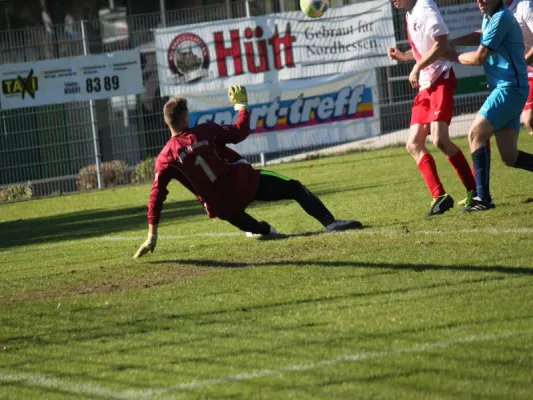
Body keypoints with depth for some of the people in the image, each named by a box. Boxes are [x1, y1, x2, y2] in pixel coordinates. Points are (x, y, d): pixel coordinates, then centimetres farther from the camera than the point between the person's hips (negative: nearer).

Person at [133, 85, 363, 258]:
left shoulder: (166, 158, -4)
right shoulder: (205, 131, -5)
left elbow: (156, 197, -8)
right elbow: (240, 132, 4)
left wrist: (152, 236, -6)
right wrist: (241, 104, 20)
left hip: (221, 205, 2)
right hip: (245, 182, -2)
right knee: (295, 189, 3)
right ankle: (330, 223, -13)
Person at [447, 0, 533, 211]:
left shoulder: (501, 19, -14)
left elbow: (478, 58, -13)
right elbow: (482, 36, 37)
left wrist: (453, 57, 4)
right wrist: (455, 42, 20)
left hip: (509, 89, -10)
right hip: (504, 90, 10)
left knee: (476, 135, -13)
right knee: (510, 157, 4)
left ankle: (483, 198, -16)